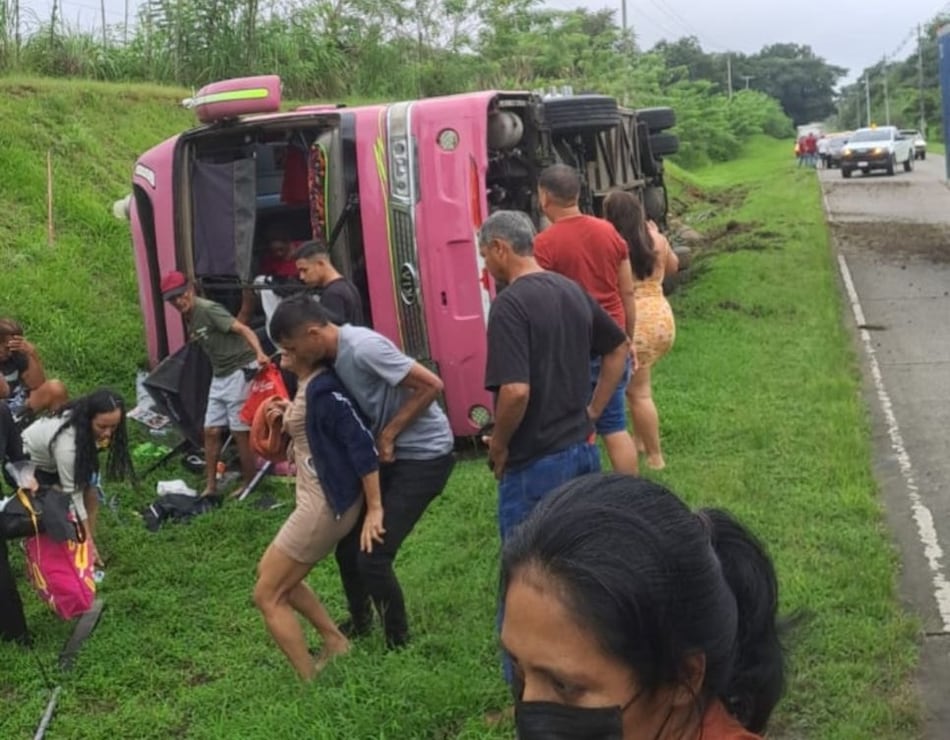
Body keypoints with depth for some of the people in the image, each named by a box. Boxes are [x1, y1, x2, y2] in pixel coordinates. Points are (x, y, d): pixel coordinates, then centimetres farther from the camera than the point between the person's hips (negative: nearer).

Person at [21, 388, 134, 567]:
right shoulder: (66, 444, -43)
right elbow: (72, 494, -35)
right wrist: (88, 542, -31)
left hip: (53, 458, 7)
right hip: (27, 462, -7)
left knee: (90, 494, -9)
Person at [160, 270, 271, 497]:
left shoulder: (209, 310, -16)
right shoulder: (189, 318, 9)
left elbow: (243, 329, -25)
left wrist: (259, 354, -41)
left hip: (240, 371, -8)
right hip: (219, 376, 9)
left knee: (240, 431, -3)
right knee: (211, 430, 8)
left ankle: (250, 485, 9)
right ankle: (211, 485, 17)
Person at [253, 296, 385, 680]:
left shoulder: (321, 388, -20)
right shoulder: (309, 384, 10)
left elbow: (362, 444, -24)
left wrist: (374, 509, -22)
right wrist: (290, 416, 7)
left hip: (326, 505, -10)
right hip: (319, 501, 10)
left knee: (267, 596, 0)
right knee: (272, 574, 26)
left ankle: (312, 683, 7)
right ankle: (336, 642, 27)